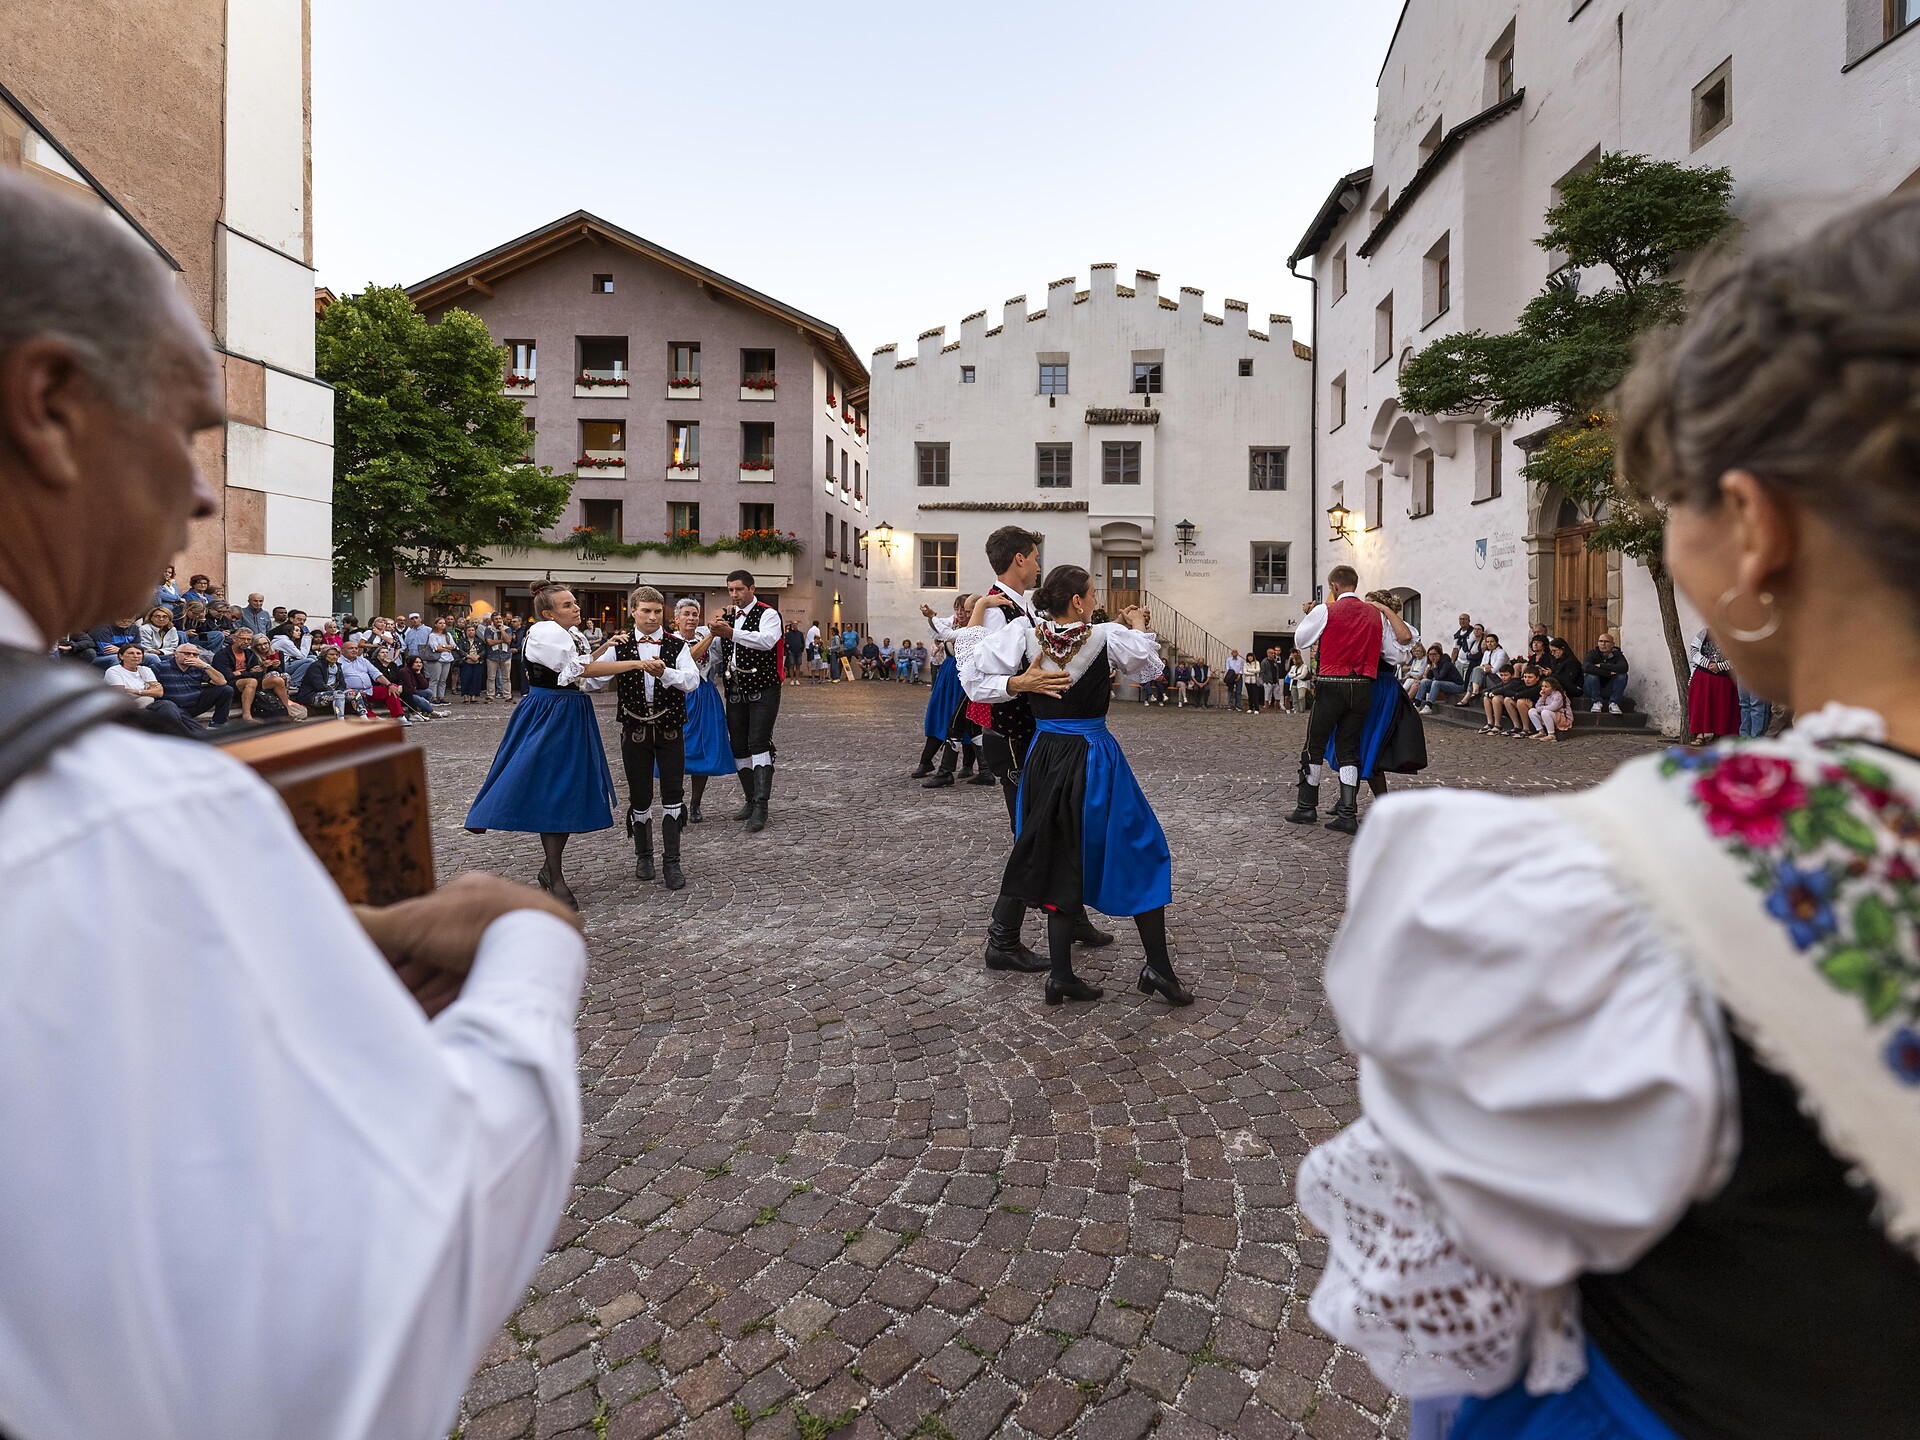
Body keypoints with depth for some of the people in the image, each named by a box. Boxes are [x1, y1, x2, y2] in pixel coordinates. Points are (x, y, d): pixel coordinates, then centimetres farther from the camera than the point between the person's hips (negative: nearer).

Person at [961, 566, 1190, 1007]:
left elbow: (974, 658, 4)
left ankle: (1061, 974, 17)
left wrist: (980, 606, 16)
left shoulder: (1023, 635, -6)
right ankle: (1158, 965, 11)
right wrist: (1137, 624, 24)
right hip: (1095, 759, -4)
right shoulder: (1108, 637, -10)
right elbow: (1146, 664, 7)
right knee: (1139, 852, 11)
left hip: (1045, 759, 4)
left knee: (1060, 859, 15)